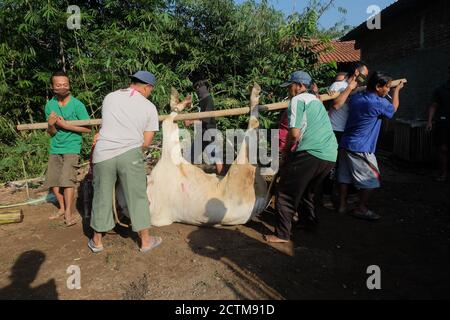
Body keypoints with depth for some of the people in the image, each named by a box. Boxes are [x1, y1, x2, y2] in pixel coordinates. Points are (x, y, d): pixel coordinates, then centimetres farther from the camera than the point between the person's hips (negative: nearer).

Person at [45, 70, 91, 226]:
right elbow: (51, 133, 3)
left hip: (71, 148, -5)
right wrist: (51, 125, -19)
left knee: (67, 180, -14)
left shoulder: (77, 105, -12)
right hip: (55, 149, 6)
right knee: (53, 181, 11)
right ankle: (62, 208, 31)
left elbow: (88, 128, -15)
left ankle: (69, 214, -2)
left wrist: (66, 125, -19)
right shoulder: (49, 105, 1)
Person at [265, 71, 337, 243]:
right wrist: (290, 151, 27)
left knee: (286, 193, 2)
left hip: (310, 153, -9)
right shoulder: (316, 100, 26)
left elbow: (295, 133, -12)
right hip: (331, 155, 9)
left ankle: (282, 234, 5)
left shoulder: (298, 100, -1)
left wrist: (286, 151, 6)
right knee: (307, 190, 27)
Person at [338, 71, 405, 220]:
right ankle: (362, 209, 12)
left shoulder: (355, 97, 5)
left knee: (345, 176, 14)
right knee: (371, 179, 5)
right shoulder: (379, 103, -14)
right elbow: (394, 108, 8)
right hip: (361, 149, -8)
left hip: (345, 144, 8)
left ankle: (343, 205, 22)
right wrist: (397, 89, 24)